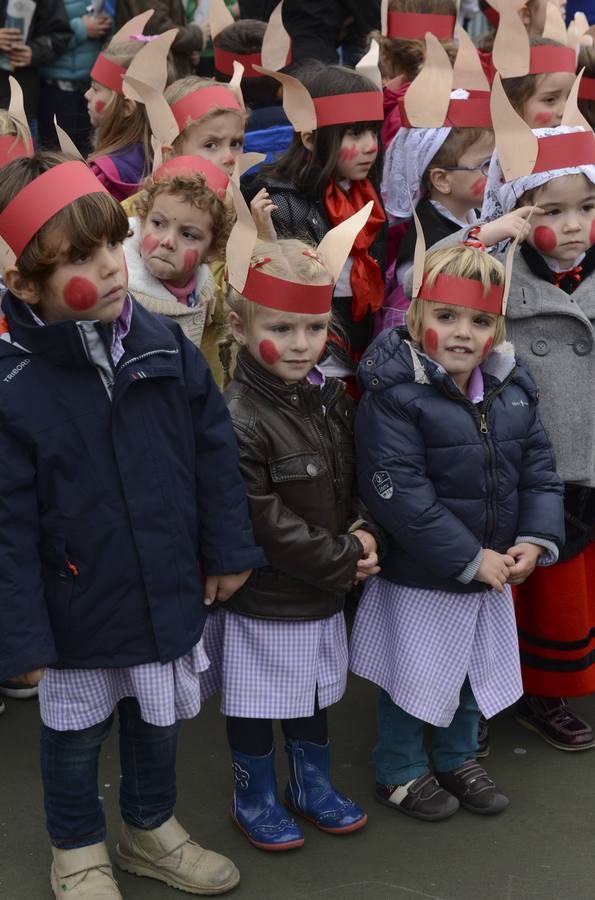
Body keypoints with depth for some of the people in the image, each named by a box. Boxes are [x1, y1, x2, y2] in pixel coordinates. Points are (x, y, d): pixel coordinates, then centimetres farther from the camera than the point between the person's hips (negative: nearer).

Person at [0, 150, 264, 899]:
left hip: (169, 592, 4)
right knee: (74, 733, 19)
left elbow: (214, 452, 1)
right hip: (78, 611, -4)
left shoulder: (164, 345, -9)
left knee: (158, 719, 24)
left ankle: (151, 830, 49)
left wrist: (227, 550, 5)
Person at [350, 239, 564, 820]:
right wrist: (472, 560, -23)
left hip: (494, 572, 7)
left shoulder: (513, 387, 0)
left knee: (476, 670, 22)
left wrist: (535, 540, -9)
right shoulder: (393, 396, -22)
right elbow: (398, 494, -26)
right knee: (413, 676, 10)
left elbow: (539, 468, 6)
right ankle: (399, 773, 33)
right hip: (418, 577, -6)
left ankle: (456, 759, 44)